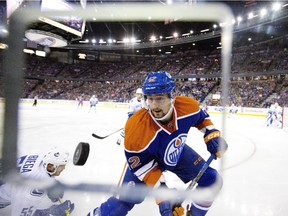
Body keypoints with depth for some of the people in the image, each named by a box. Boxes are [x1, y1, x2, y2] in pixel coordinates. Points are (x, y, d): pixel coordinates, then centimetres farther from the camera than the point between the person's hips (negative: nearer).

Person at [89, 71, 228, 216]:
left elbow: (201, 117, -3)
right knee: (125, 199, -11)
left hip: (178, 152, 4)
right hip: (143, 159, -4)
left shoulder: (188, 106, -30)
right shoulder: (136, 129, -39)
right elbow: (141, 166, -25)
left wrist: (212, 135, -14)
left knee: (212, 181, 1)